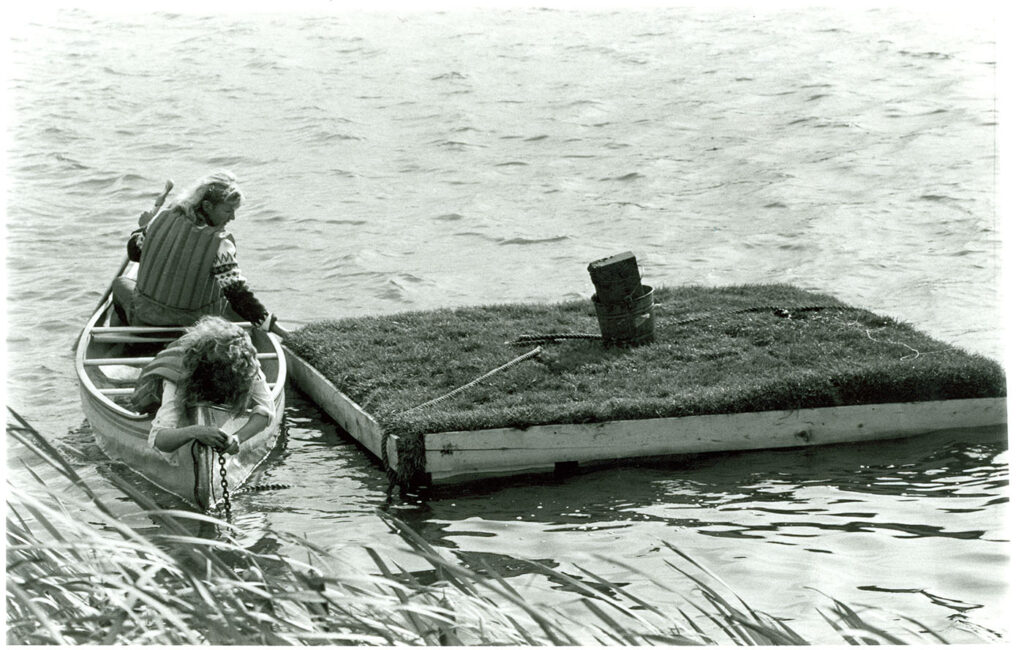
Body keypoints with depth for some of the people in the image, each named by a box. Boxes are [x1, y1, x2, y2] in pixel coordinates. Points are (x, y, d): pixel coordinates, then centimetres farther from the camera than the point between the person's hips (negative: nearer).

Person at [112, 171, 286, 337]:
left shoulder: (163, 218, -13)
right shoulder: (220, 244, -24)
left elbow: (134, 251, 4)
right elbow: (238, 293, -24)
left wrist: (144, 227, 25)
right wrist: (276, 328, -23)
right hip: (196, 325, -3)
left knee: (121, 283, 33)